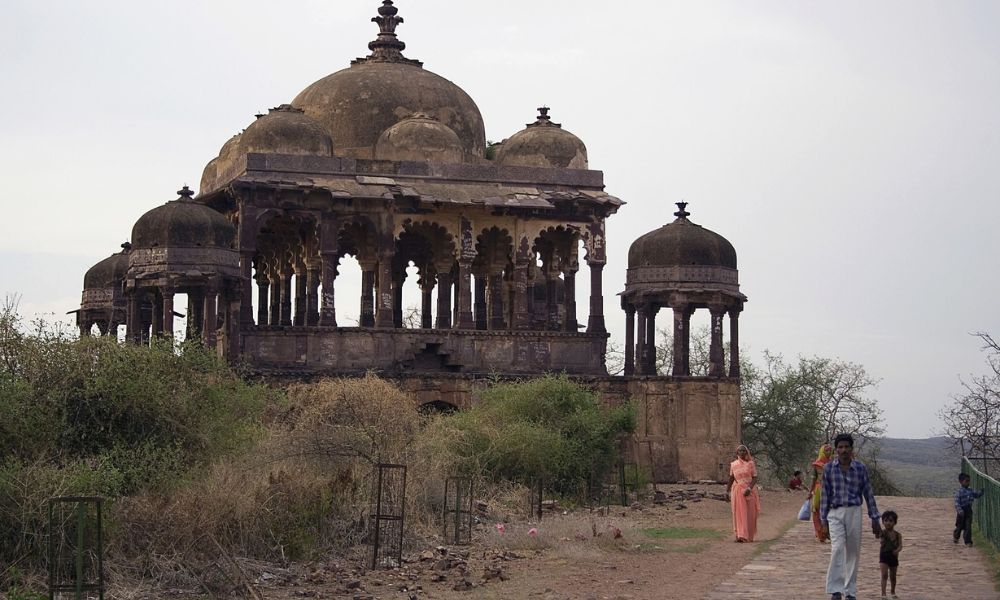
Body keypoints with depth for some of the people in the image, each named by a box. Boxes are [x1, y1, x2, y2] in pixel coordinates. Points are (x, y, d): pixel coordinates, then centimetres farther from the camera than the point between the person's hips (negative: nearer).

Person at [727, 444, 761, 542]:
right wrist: (727, 491, 11)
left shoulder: (750, 464, 0)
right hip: (737, 490, 2)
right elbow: (731, 479, 15)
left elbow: (755, 478, -6)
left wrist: (749, 488, -21)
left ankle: (749, 536, 15)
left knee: (750, 514, 2)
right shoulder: (733, 464, 8)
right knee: (739, 513, -7)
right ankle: (740, 535, -12)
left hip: (749, 491, -1)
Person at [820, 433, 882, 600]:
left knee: (853, 553, 6)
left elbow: (868, 494, 5)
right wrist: (823, 521, 3)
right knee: (837, 549, -17)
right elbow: (825, 495, 4)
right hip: (835, 513, -1)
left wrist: (875, 520, 6)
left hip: (854, 512, 1)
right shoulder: (829, 468, 0)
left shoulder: (860, 468, 0)